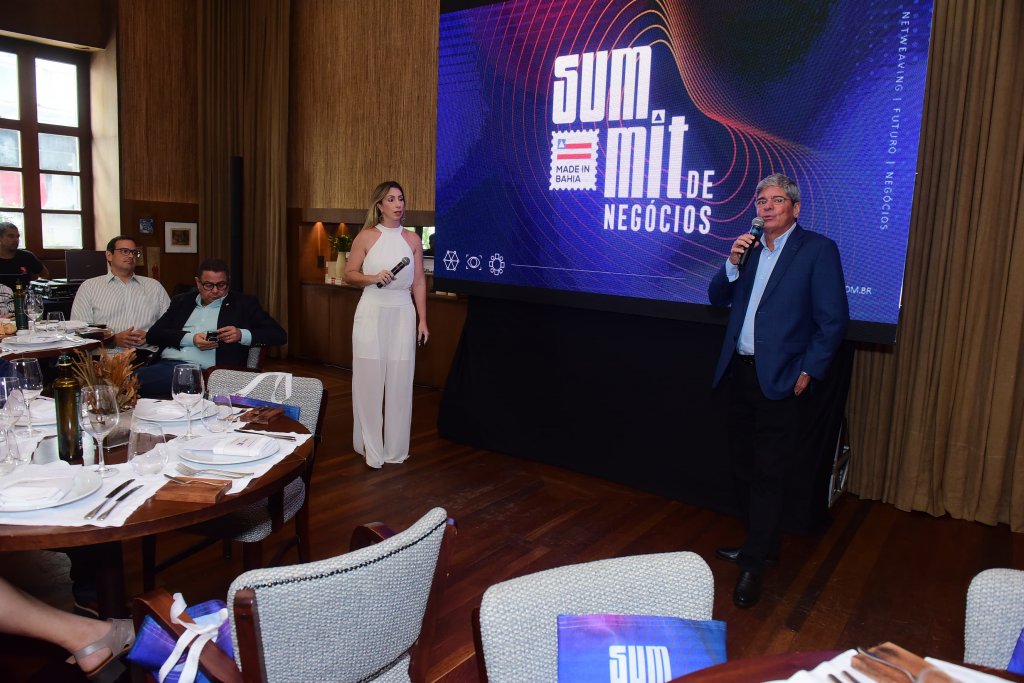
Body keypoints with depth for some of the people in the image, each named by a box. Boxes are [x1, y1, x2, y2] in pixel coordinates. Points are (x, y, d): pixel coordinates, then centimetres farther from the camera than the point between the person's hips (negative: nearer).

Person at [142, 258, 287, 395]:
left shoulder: (243, 303, 13)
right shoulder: (181, 301, 22)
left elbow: (280, 335, 5)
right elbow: (152, 334, 11)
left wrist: (242, 335, -12)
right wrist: (190, 339, -7)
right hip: (164, 363, 4)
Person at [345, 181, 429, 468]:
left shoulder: (412, 239, 6)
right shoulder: (366, 236, 0)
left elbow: (419, 282, 8)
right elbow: (349, 274, 4)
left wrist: (423, 320, 5)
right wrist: (373, 278, -15)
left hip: (403, 312, 2)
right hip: (372, 311, -2)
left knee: (400, 380, 3)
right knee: (370, 379, 1)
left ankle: (396, 447, 16)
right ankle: (371, 447, 14)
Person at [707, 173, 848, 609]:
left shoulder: (818, 249, -6)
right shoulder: (748, 248, 13)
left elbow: (834, 319, -8)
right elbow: (717, 298, 12)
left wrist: (807, 372, -11)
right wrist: (732, 262, -5)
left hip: (779, 380, -6)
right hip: (738, 374, 7)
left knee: (768, 474, -1)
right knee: (744, 467, 15)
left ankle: (754, 564, 9)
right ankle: (761, 544, 32)